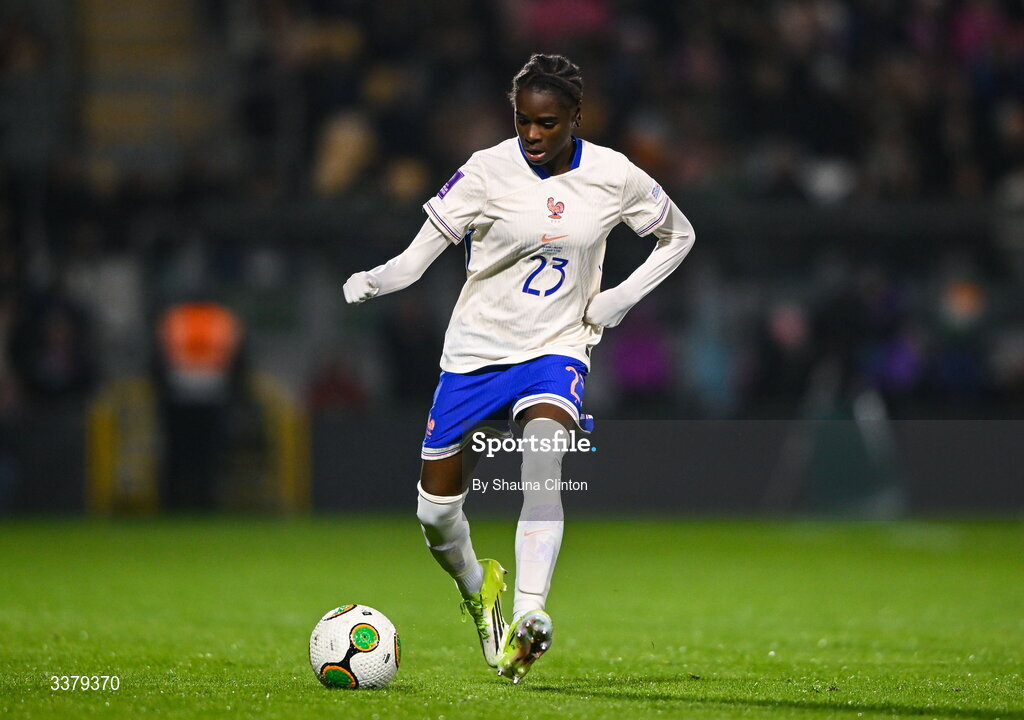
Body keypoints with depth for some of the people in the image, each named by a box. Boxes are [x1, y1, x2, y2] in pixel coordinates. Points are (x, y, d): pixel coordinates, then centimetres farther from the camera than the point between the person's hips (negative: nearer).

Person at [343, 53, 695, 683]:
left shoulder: (614, 178, -6)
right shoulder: (487, 171, -11)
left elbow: (680, 236, 11)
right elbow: (416, 257, -12)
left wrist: (620, 300, -2)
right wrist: (367, 283, -33)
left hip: (558, 348, -1)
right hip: (476, 350, 1)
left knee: (544, 462, -32)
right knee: (435, 510, 3)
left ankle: (528, 620, -41)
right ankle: (478, 588, 36)